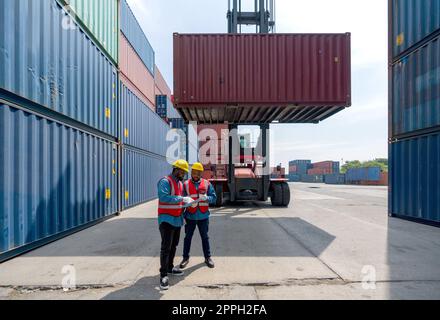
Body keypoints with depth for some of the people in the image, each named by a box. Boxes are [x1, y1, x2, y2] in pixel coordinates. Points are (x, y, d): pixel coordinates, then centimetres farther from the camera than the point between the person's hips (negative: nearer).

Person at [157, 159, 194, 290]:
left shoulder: (180, 183, 14)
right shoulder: (165, 181, -14)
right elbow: (163, 197, -28)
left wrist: (187, 202, 0)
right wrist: (182, 199, -29)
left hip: (177, 219, 8)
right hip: (167, 219, -8)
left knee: (174, 246, 16)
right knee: (166, 247, -6)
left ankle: (170, 268, 30)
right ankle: (164, 275, 2)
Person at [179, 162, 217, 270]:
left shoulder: (207, 183, 1)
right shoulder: (186, 184, -1)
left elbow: (214, 198, -2)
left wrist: (206, 198, -21)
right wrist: (190, 203, -19)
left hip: (203, 216, 1)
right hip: (190, 216, 0)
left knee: (205, 237, 13)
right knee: (188, 237, 10)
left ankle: (208, 257, 27)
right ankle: (186, 257, 26)